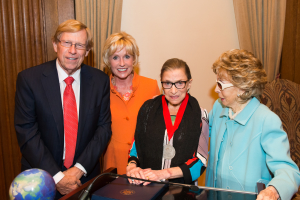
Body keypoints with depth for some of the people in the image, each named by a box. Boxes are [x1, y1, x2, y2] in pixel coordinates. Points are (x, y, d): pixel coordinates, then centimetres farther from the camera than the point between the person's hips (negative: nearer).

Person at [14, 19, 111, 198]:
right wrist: (56, 176, -16)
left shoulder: (100, 80, -4)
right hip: (42, 179, -1)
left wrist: (79, 169, -13)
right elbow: (27, 132, -12)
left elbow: (104, 127, -4)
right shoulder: (29, 79, -10)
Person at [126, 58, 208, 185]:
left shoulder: (199, 114, 1)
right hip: (146, 187, 1)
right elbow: (136, 145, 12)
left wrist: (163, 173, -13)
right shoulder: (148, 108, 7)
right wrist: (132, 165, -9)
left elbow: (200, 161, -3)